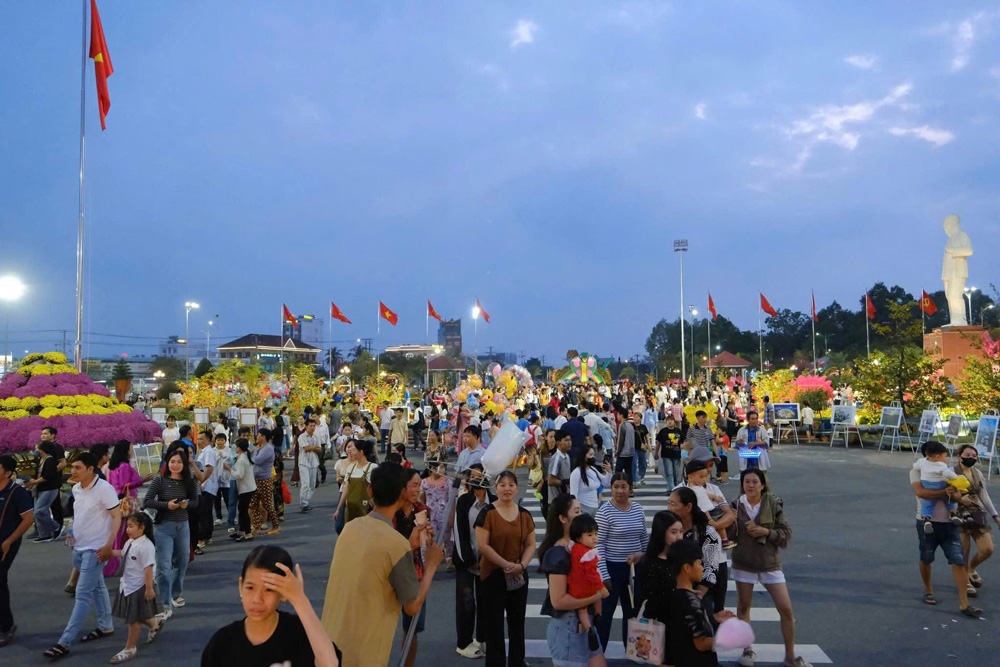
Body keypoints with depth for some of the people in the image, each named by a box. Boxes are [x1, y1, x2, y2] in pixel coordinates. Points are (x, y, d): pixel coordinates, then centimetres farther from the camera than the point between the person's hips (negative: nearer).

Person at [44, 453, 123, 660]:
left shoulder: (104, 489, -19)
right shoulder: (76, 489, 4)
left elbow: (117, 516, -17)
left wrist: (109, 545, -22)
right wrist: (74, 536, 16)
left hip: (95, 548, -8)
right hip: (79, 546, 8)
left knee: (83, 594, -6)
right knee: (97, 587, 19)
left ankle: (64, 642, -5)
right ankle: (105, 626, 32)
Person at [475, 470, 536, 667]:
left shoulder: (524, 514, 4)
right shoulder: (487, 513, -9)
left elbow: (530, 544, 6)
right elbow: (482, 545, -14)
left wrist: (521, 565, -12)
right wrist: (505, 564, -18)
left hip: (519, 576, 4)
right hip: (493, 575, -4)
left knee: (517, 621, 13)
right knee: (494, 623, 4)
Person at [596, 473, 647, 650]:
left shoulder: (638, 509, 2)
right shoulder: (605, 512, -15)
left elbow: (644, 538, 14)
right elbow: (598, 545, -15)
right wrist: (604, 574, -16)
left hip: (635, 568, 6)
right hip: (612, 568, -6)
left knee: (632, 611, 18)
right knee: (605, 613, 2)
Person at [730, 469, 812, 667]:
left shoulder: (773, 504, -8)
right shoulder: (736, 505, -7)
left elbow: (786, 534, -6)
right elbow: (728, 536, -3)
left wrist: (766, 531, -20)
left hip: (770, 563, 0)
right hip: (743, 564, 0)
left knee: (786, 610, 1)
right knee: (744, 606, 12)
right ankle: (747, 649, 32)